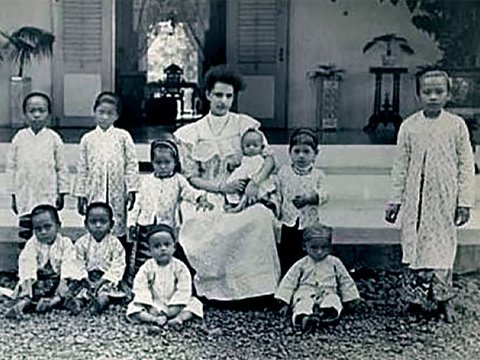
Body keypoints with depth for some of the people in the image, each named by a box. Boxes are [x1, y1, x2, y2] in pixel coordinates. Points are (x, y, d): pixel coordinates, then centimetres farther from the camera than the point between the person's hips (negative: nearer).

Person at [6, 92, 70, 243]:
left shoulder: (54, 138, -3)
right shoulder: (19, 138, 1)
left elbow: (61, 167, 2)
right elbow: (11, 167, 7)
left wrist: (62, 193, 2)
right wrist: (13, 194, 6)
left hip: (48, 196, -1)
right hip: (25, 196, 2)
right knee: (26, 235, 4)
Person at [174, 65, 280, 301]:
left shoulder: (246, 125, 10)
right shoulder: (192, 133, 8)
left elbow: (268, 158, 4)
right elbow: (191, 177, 4)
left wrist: (255, 182, -16)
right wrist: (221, 187, -12)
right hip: (206, 197, 0)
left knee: (261, 217, -32)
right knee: (201, 226, -32)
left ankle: (252, 285, -21)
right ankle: (212, 287, -16)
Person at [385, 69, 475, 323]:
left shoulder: (456, 125, 0)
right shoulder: (409, 126, 3)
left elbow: (466, 165, 2)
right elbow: (401, 166, 7)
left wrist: (464, 202, -1)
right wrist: (395, 200, 6)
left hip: (445, 197, -1)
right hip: (415, 197, 1)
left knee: (442, 247, 1)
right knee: (415, 245, 4)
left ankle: (443, 299, 13)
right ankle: (416, 298, 13)